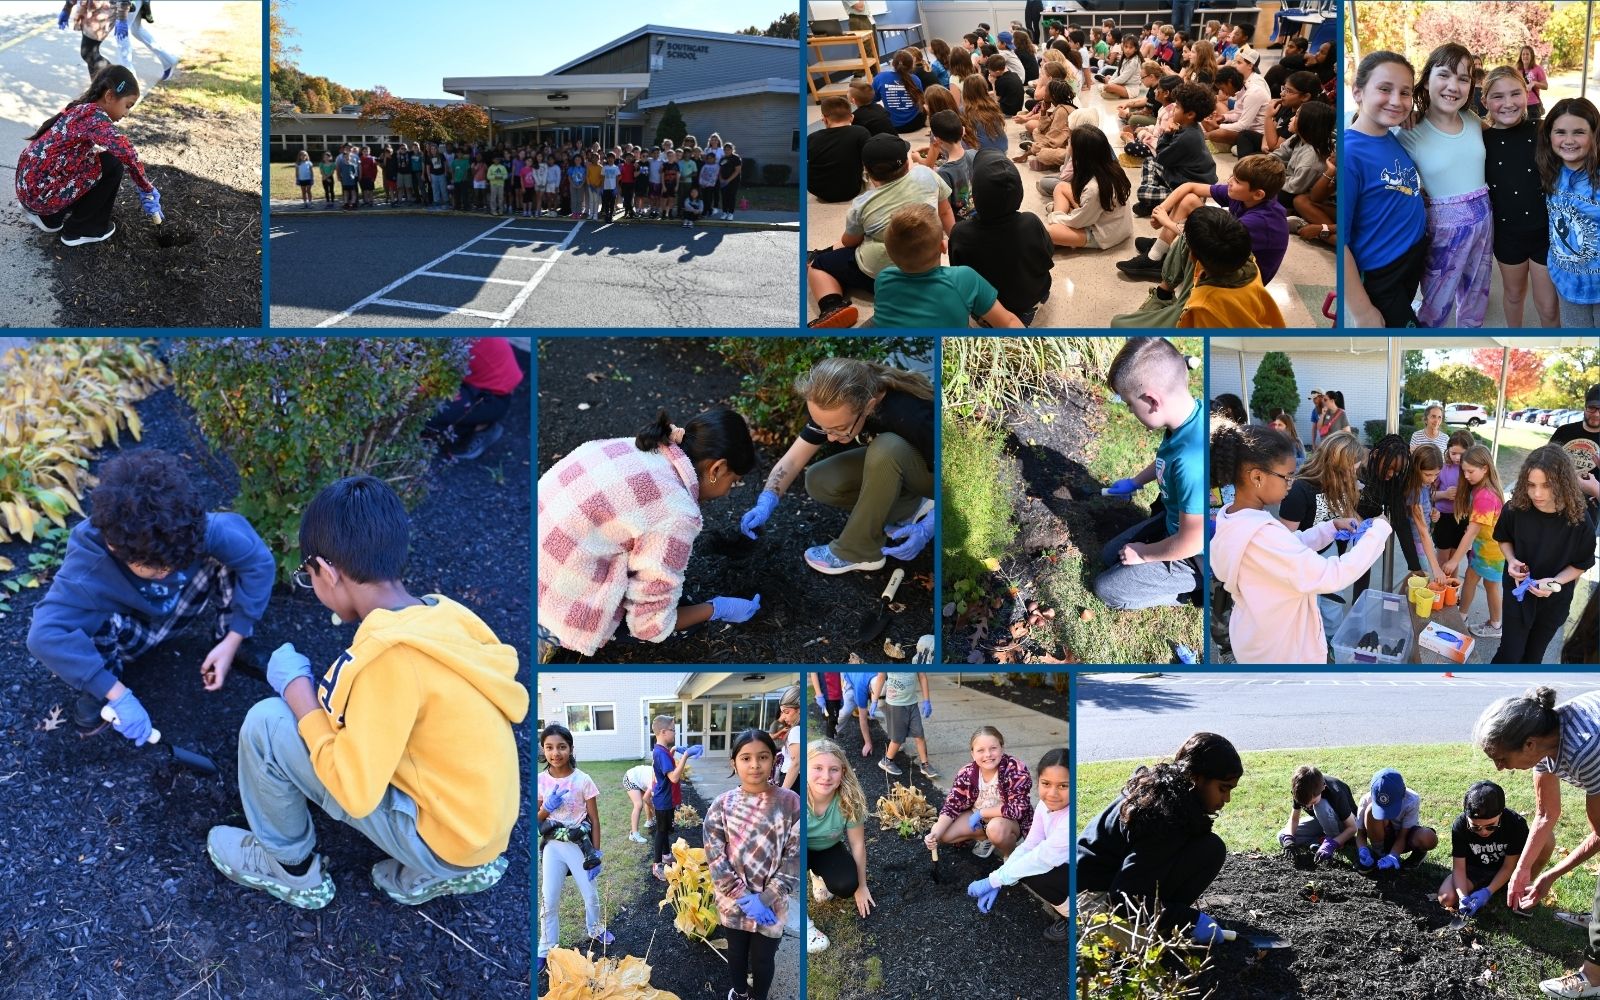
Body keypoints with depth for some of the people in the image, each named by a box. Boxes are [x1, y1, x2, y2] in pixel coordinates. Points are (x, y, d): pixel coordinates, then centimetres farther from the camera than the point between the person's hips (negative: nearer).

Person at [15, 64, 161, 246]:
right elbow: (127, 153, -29)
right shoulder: (94, 115, -16)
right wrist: (147, 191, -17)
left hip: (29, 185, 9)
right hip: (41, 191, -9)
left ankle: (49, 216, 22)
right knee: (112, 164, -7)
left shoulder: (80, 108, 12)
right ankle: (80, 229, 4)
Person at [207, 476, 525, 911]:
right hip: (483, 818, 8)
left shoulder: (389, 653, -25)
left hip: (448, 835, -8)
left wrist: (299, 691, -9)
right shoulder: (443, 613, -1)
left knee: (267, 724, -8)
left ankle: (291, 869, 17)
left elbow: (355, 791, -20)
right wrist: (327, 691, 14)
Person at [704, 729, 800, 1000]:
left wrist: (764, 899, -16)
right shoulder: (722, 804, -7)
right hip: (732, 902, 1)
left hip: (771, 905, -1)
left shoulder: (790, 803, -11)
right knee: (736, 953, 21)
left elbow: (795, 858, -10)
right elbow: (715, 858, -8)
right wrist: (743, 898, -17)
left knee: (763, 959, 14)